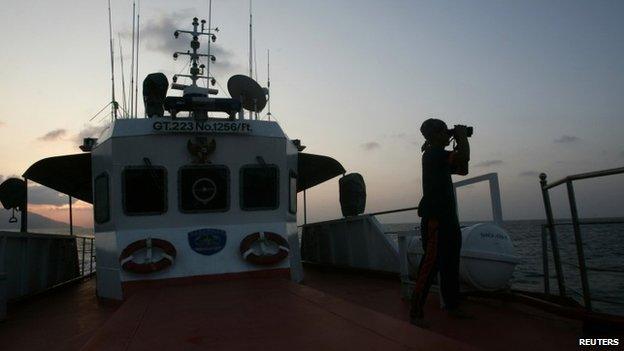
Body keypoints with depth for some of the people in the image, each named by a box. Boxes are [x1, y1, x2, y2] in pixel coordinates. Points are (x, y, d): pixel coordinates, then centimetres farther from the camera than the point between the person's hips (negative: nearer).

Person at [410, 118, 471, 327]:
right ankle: (416, 312, -9)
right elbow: (464, 156, -21)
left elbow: (463, 169, 24)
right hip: (435, 218, -10)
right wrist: (462, 136, -2)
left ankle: (452, 306, 23)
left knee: (451, 265, 13)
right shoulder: (432, 154, -11)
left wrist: (459, 141, 18)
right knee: (431, 264, -12)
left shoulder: (440, 157, 19)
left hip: (448, 218, 10)